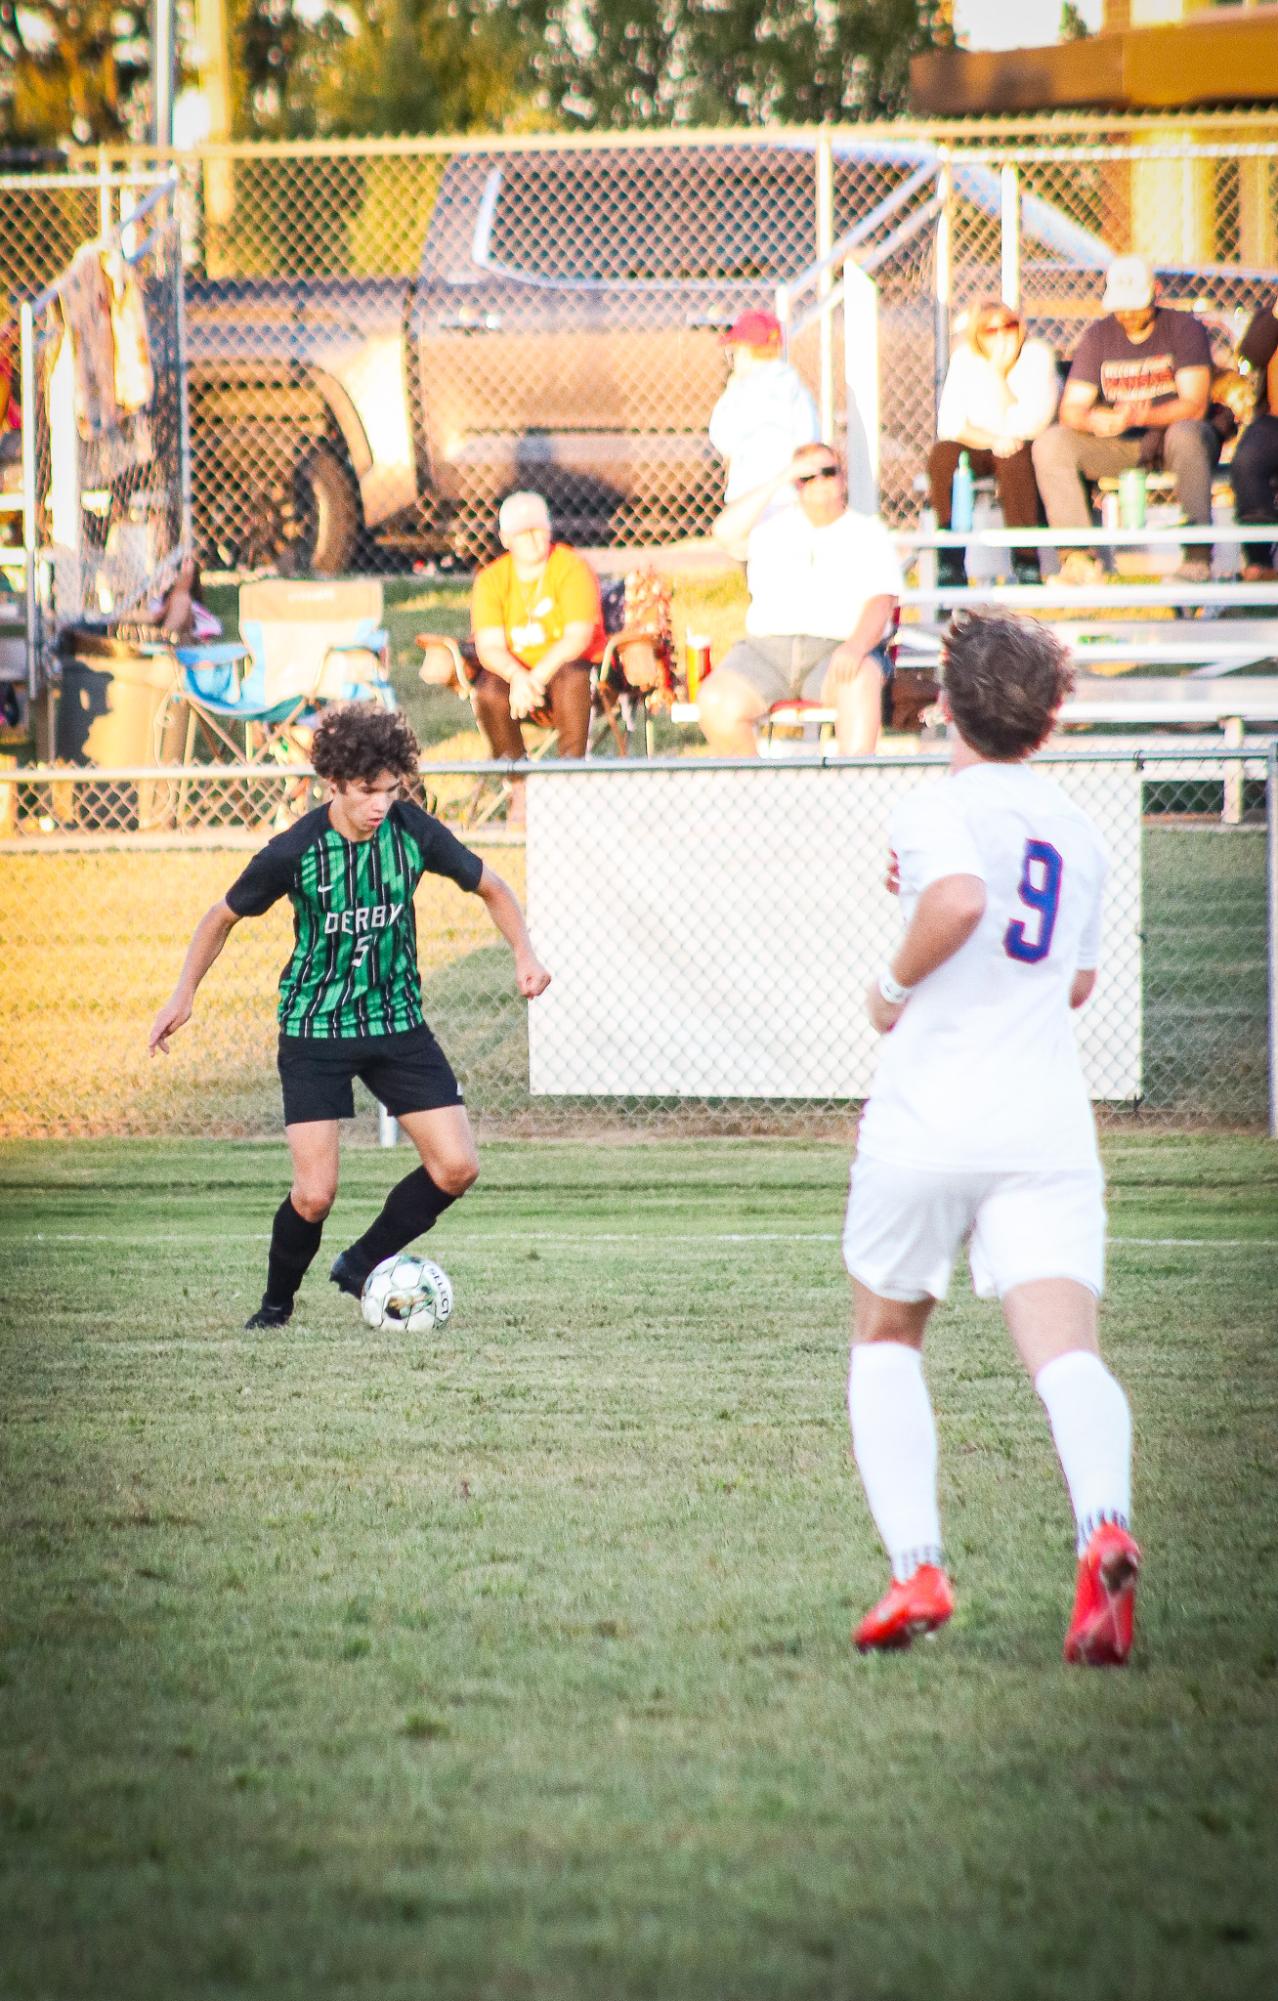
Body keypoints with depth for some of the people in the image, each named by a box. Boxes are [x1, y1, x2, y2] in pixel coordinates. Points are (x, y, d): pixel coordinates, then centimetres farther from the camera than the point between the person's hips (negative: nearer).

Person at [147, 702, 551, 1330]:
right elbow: (224, 916, 1)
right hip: (314, 1030, -3)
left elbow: (489, 888, 7)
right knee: (315, 1194, -12)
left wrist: (524, 954, -7)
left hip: (397, 1020, 3)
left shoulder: (415, 832, -10)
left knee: (457, 1167, -7)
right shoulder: (293, 852, -17)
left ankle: (363, 1265, 15)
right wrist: (184, 993, -6)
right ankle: (277, 1302, 17)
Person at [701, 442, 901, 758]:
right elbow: (725, 533, -3)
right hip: (767, 647, 2)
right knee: (715, 703, -26)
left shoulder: (868, 533, 12)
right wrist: (779, 481, -5)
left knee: (859, 681, -38)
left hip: (838, 648, -2)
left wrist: (856, 646, -24)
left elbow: (879, 603, -2)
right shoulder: (772, 527, 18)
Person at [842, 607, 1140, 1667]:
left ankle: (916, 1568, 3)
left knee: (886, 1338, 17)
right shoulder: (1080, 833, 19)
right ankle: (1104, 1524, -42)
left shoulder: (939, 807, -2)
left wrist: (896, 983, -7)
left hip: (929, 1117, -3)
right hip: (1048, 1122, 3)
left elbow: (959, 901, -24)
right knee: (1066, 1348, -12)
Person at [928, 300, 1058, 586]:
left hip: (1021, 448, -2)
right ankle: (951, 565, -29)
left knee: (1013, 461, -37)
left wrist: (998, 374, -25)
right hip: (976, 447, 2)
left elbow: (1022, 427, -22)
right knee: (942, 455, -30)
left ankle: (1026, 563, -32)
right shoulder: (965, 358, -2)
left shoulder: (1037, 356, -10)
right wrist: (993, 441, -21)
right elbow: (949, 424, -7)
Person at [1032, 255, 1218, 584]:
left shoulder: (1184, 328, -7)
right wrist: (1093, 420, -28)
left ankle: (1198, 554, -37)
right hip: (1119, 446, 4)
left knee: (1186, 433, -40)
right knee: (1050, 443, -21)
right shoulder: (1099, 335, 3)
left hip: (1171, 436, -4)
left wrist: (1137, 416, -35)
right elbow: (1071, 409, -2)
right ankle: (1079, 556, -30)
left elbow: (1194, 406, -18)